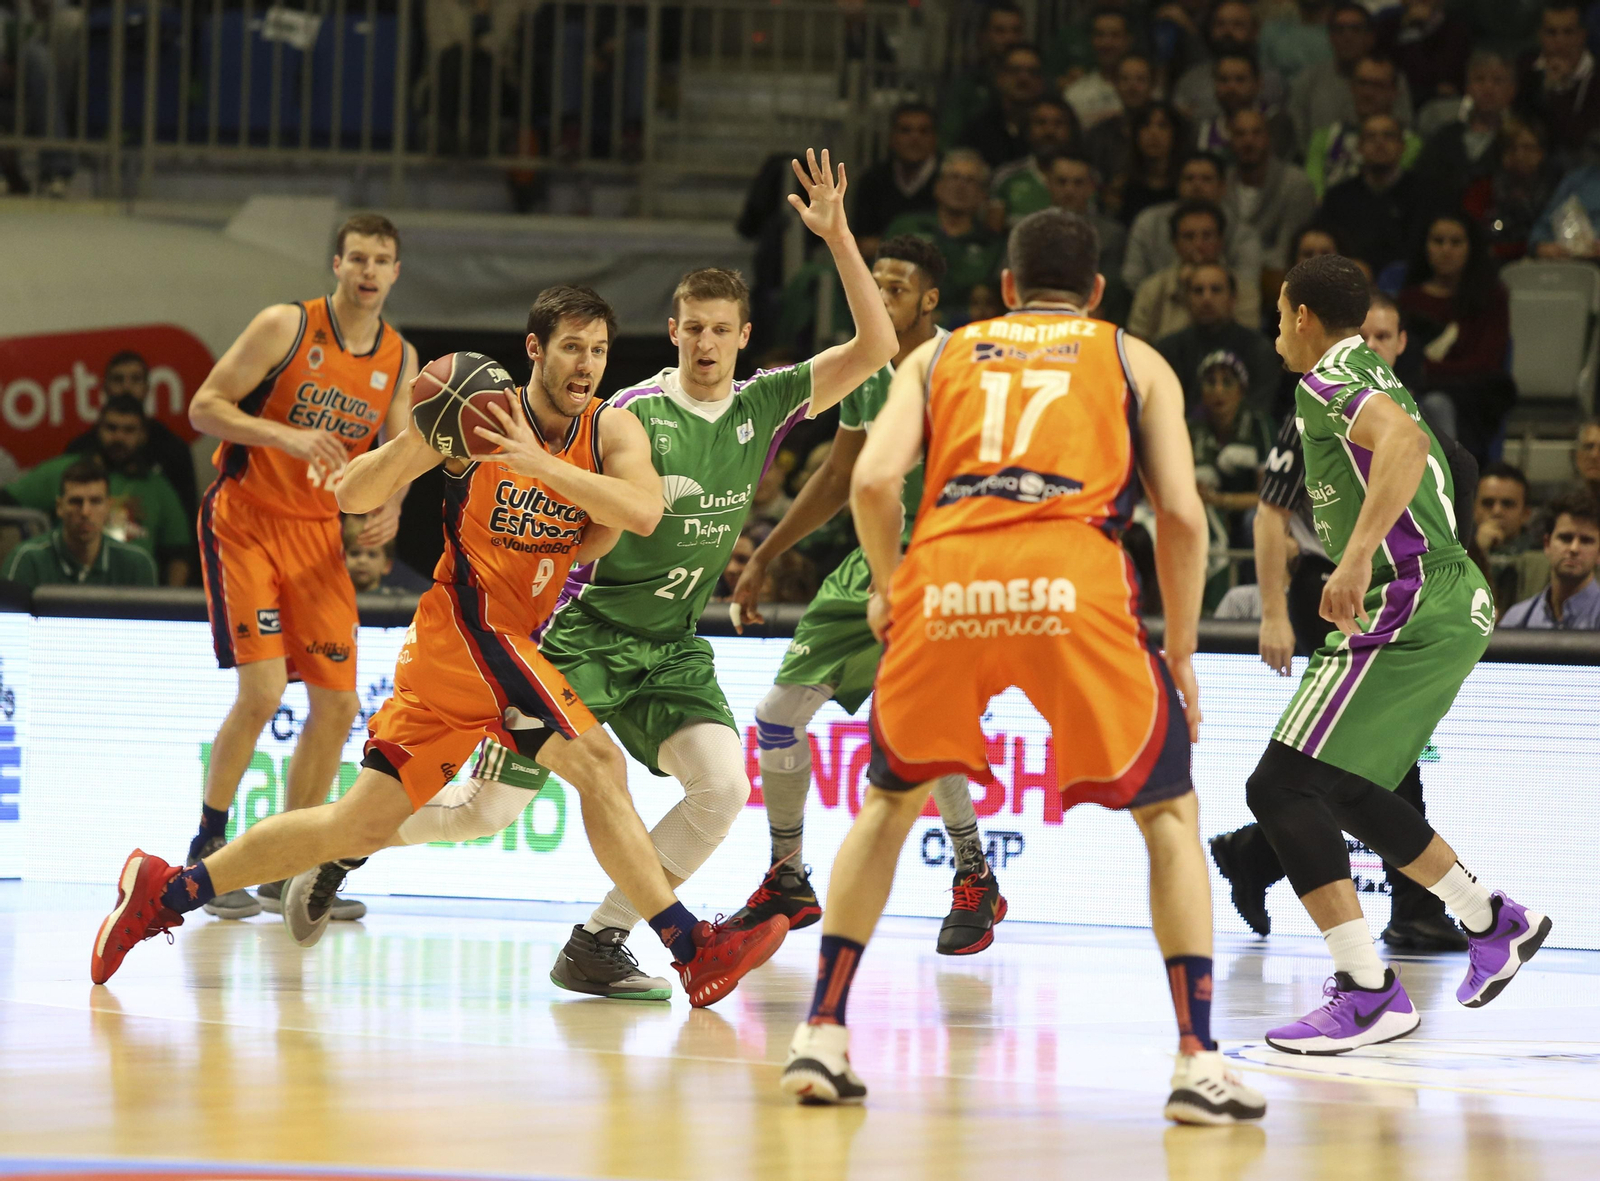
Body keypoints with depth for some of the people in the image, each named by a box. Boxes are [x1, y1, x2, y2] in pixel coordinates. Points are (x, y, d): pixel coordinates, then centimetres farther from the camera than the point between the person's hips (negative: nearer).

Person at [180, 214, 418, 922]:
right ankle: (205, 854, -4)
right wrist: (286, 436, -27)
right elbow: (204, 408, -13)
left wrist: (389, 506, -10)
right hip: (244, 523, -6)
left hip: (320, 537, 6)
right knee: (263, 688, -18)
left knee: (337, 704, 2)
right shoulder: (287, 327, -12)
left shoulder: (400, 358, 4)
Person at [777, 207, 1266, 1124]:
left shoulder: (940, 354, 26)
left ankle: (822, 1038, 18)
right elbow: (1181, 514, 12)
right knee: (1169, 812, 15)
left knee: (893, 799, 26)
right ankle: (1200, 1063, 2)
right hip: (1072, 585, -2)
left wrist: (889, 592, 25)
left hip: (944, 581, 2)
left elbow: (873, 480, 9)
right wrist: (1181, 654, 22)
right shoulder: (1135, 361, 24)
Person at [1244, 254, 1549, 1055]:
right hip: (1456, 605, 10)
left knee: (1281, 787, -13)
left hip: (1408, 608, -10)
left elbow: (1403, 442, -28)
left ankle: (1368, 991, -19)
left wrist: (1358, 556, -36)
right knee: (1347, 791, 24)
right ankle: (1493, 923, 31)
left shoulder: (1328, 380, -8)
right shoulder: (1374, 379, 23)